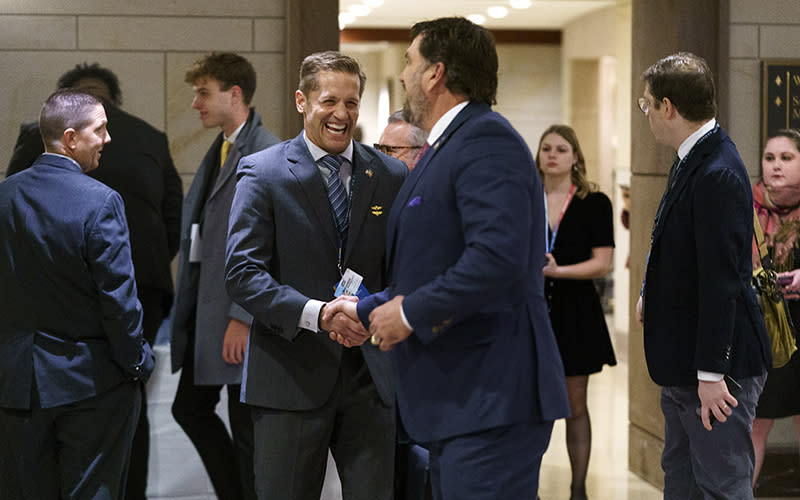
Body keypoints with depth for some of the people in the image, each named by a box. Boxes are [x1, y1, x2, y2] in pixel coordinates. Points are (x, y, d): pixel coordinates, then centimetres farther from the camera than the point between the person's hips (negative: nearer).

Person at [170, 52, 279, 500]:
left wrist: (243, 318, -21)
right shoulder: (221, 150, 15)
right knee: (191, 409, 15)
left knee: (246, 428, 0)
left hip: (240, 318, -10)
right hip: (205, 311, 10)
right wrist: (188, 306, 16)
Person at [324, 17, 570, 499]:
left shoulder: (486, 139, -13)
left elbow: (498, 256, -26)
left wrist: (411, 312, -17)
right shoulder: (446, 147, 20)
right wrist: (367, 310, 21)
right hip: (455, 403, 11)